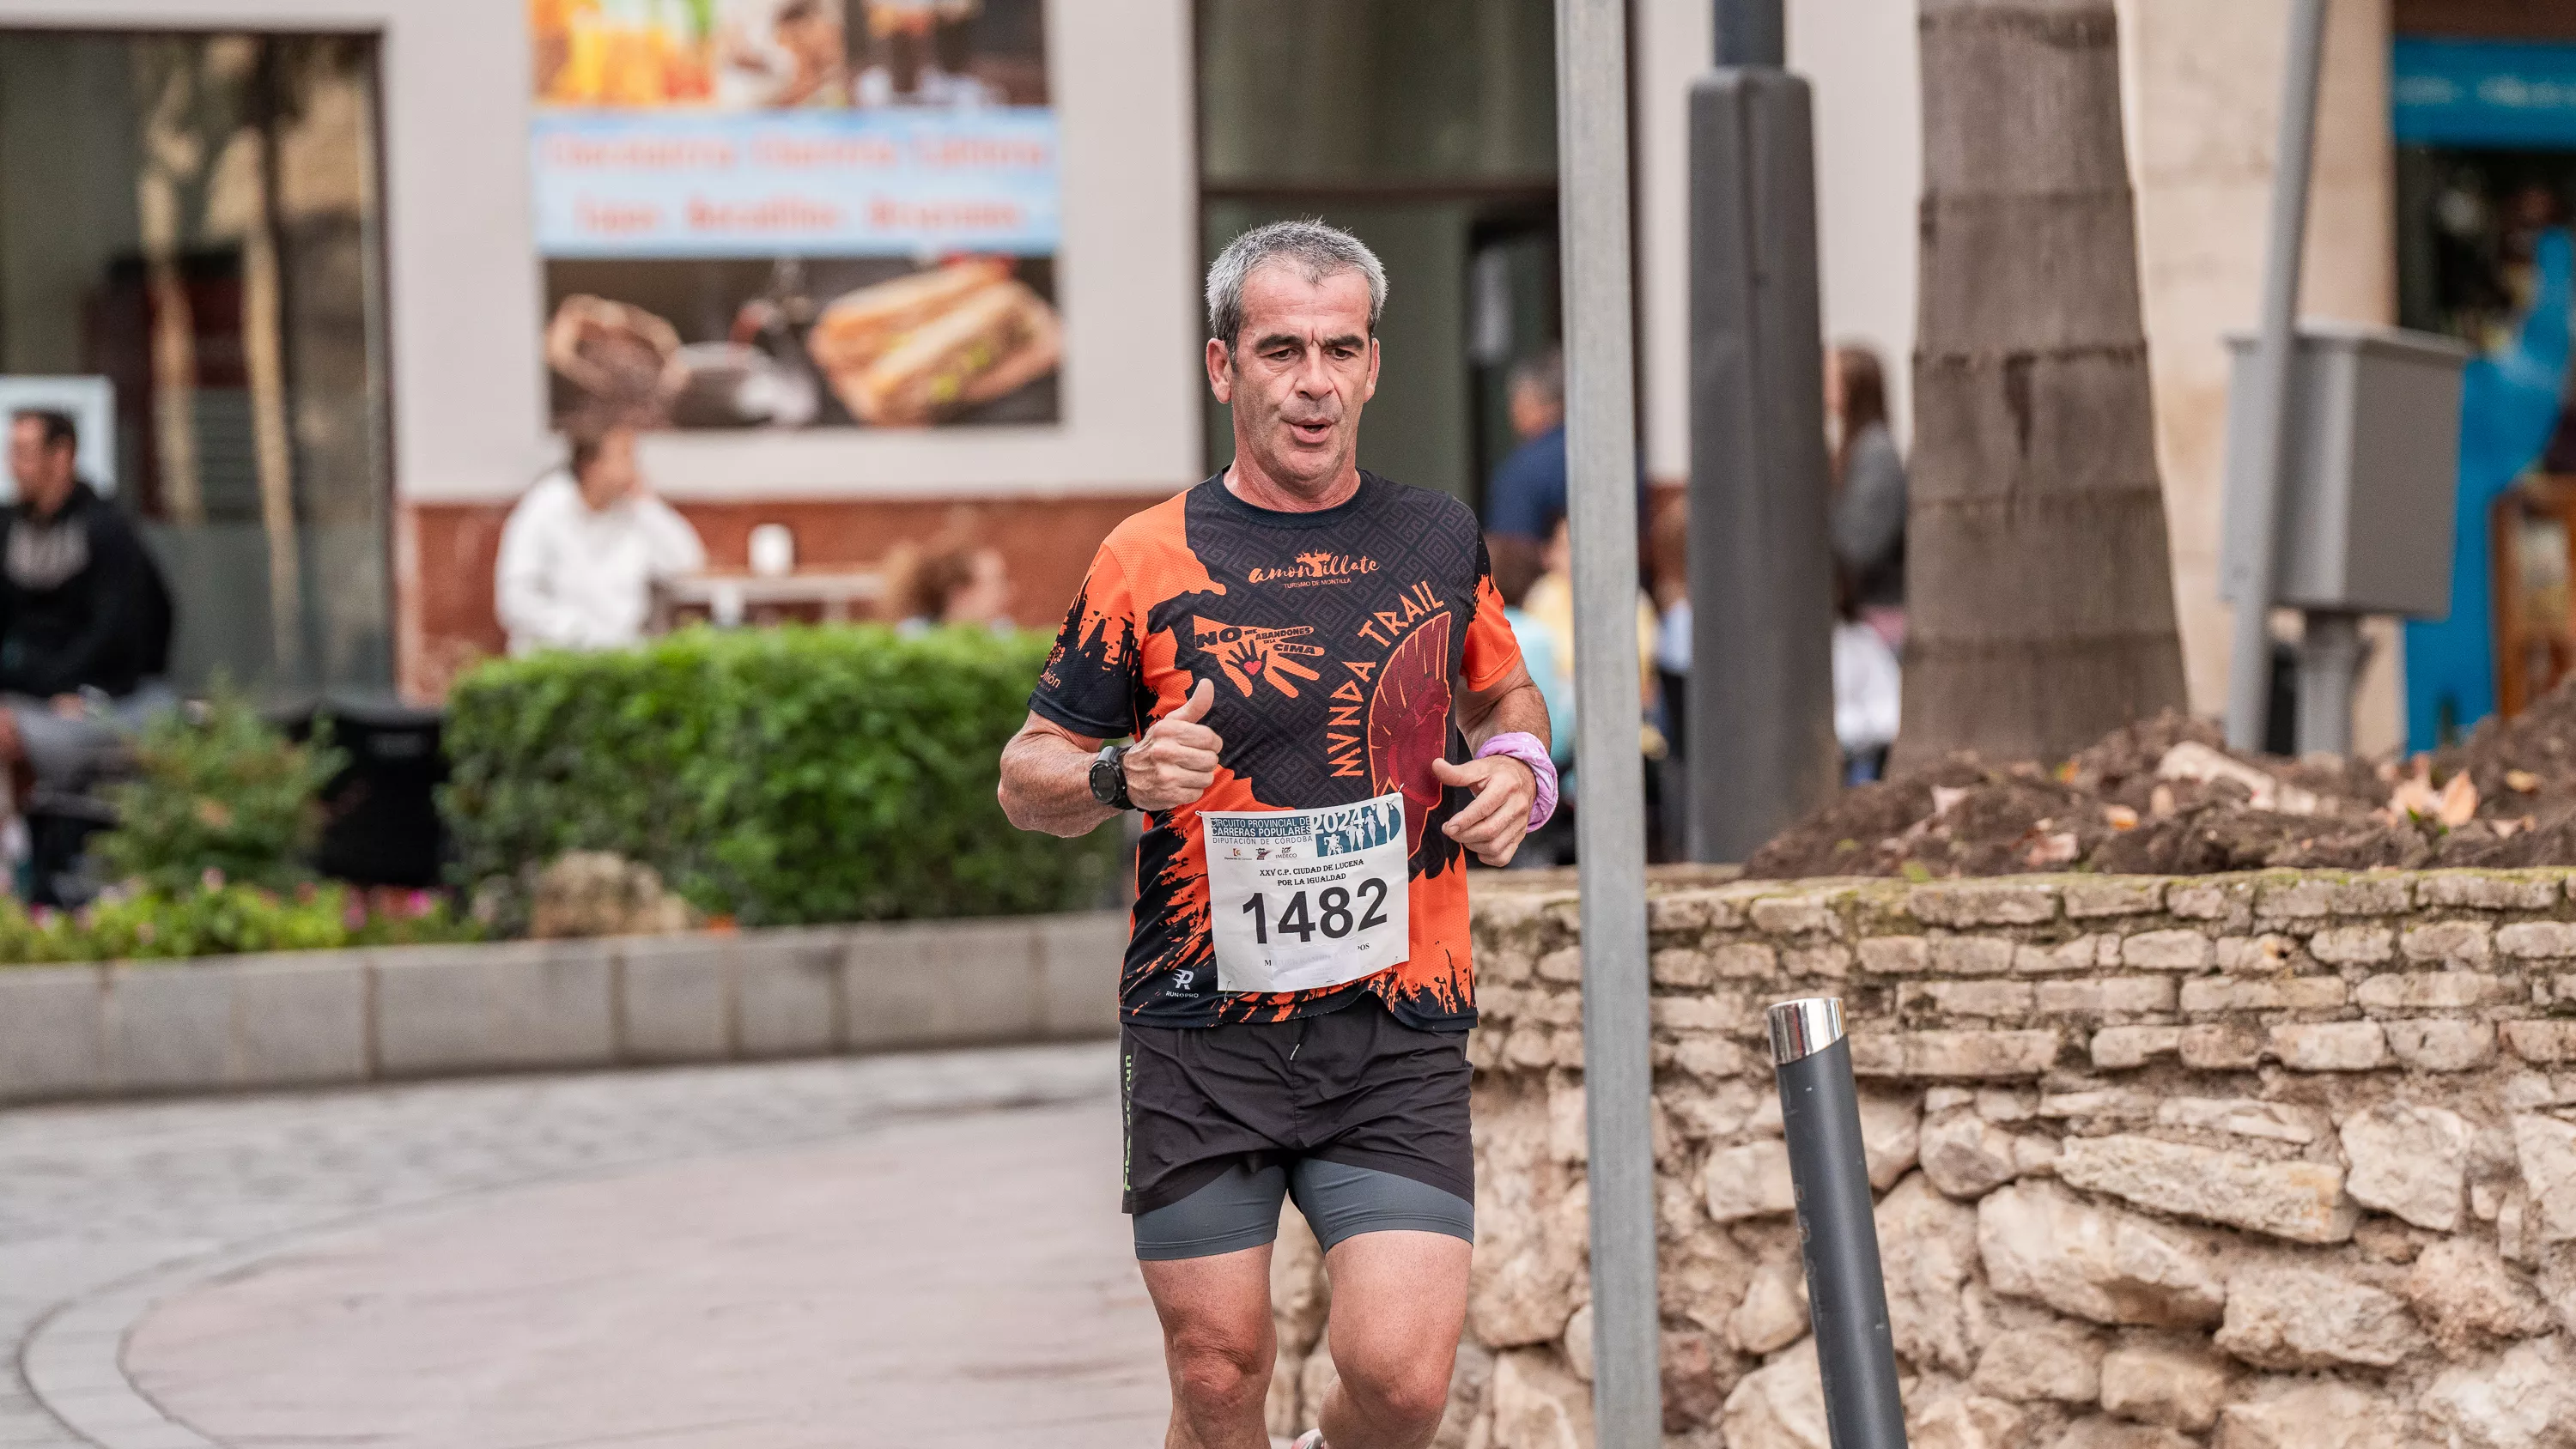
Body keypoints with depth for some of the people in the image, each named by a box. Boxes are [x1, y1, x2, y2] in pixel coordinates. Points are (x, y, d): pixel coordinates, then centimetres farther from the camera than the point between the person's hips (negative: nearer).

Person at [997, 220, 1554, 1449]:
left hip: (1397, 1034, 1)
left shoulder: (1437, 539, 9)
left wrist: (1519, 768, 5)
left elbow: (1505, 694, 28)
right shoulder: (1150, 560, 1)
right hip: (1202, 1034, -1)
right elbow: (1025, 780, 7)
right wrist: (1122, 777, -15)